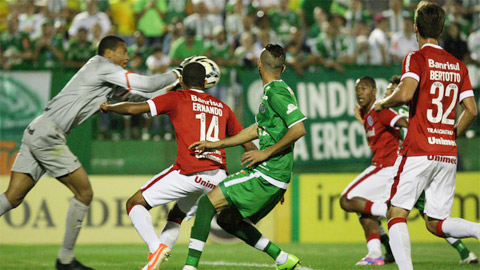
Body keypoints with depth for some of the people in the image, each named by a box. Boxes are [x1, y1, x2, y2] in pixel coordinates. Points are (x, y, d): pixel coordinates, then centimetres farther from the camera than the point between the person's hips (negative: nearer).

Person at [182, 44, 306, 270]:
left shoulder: (277, 93, -12)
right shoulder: (272, 92, 17)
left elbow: (298, 129, -22)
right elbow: (256, 130, 27)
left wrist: (266, 153, -16)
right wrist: (217, 144, 25)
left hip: (268, 174, -10)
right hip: (270, 175, 10)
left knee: (208, 202, -12)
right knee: (228, 220, 16)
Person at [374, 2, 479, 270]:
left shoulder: (417, 58, -4)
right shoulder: (458, 65, 12)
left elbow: (405, 93, -21)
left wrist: (383, 104, -1)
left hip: (418, 151, -5)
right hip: (448, 155, 5)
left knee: (397, 214, 0)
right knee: (436, 223, 12)